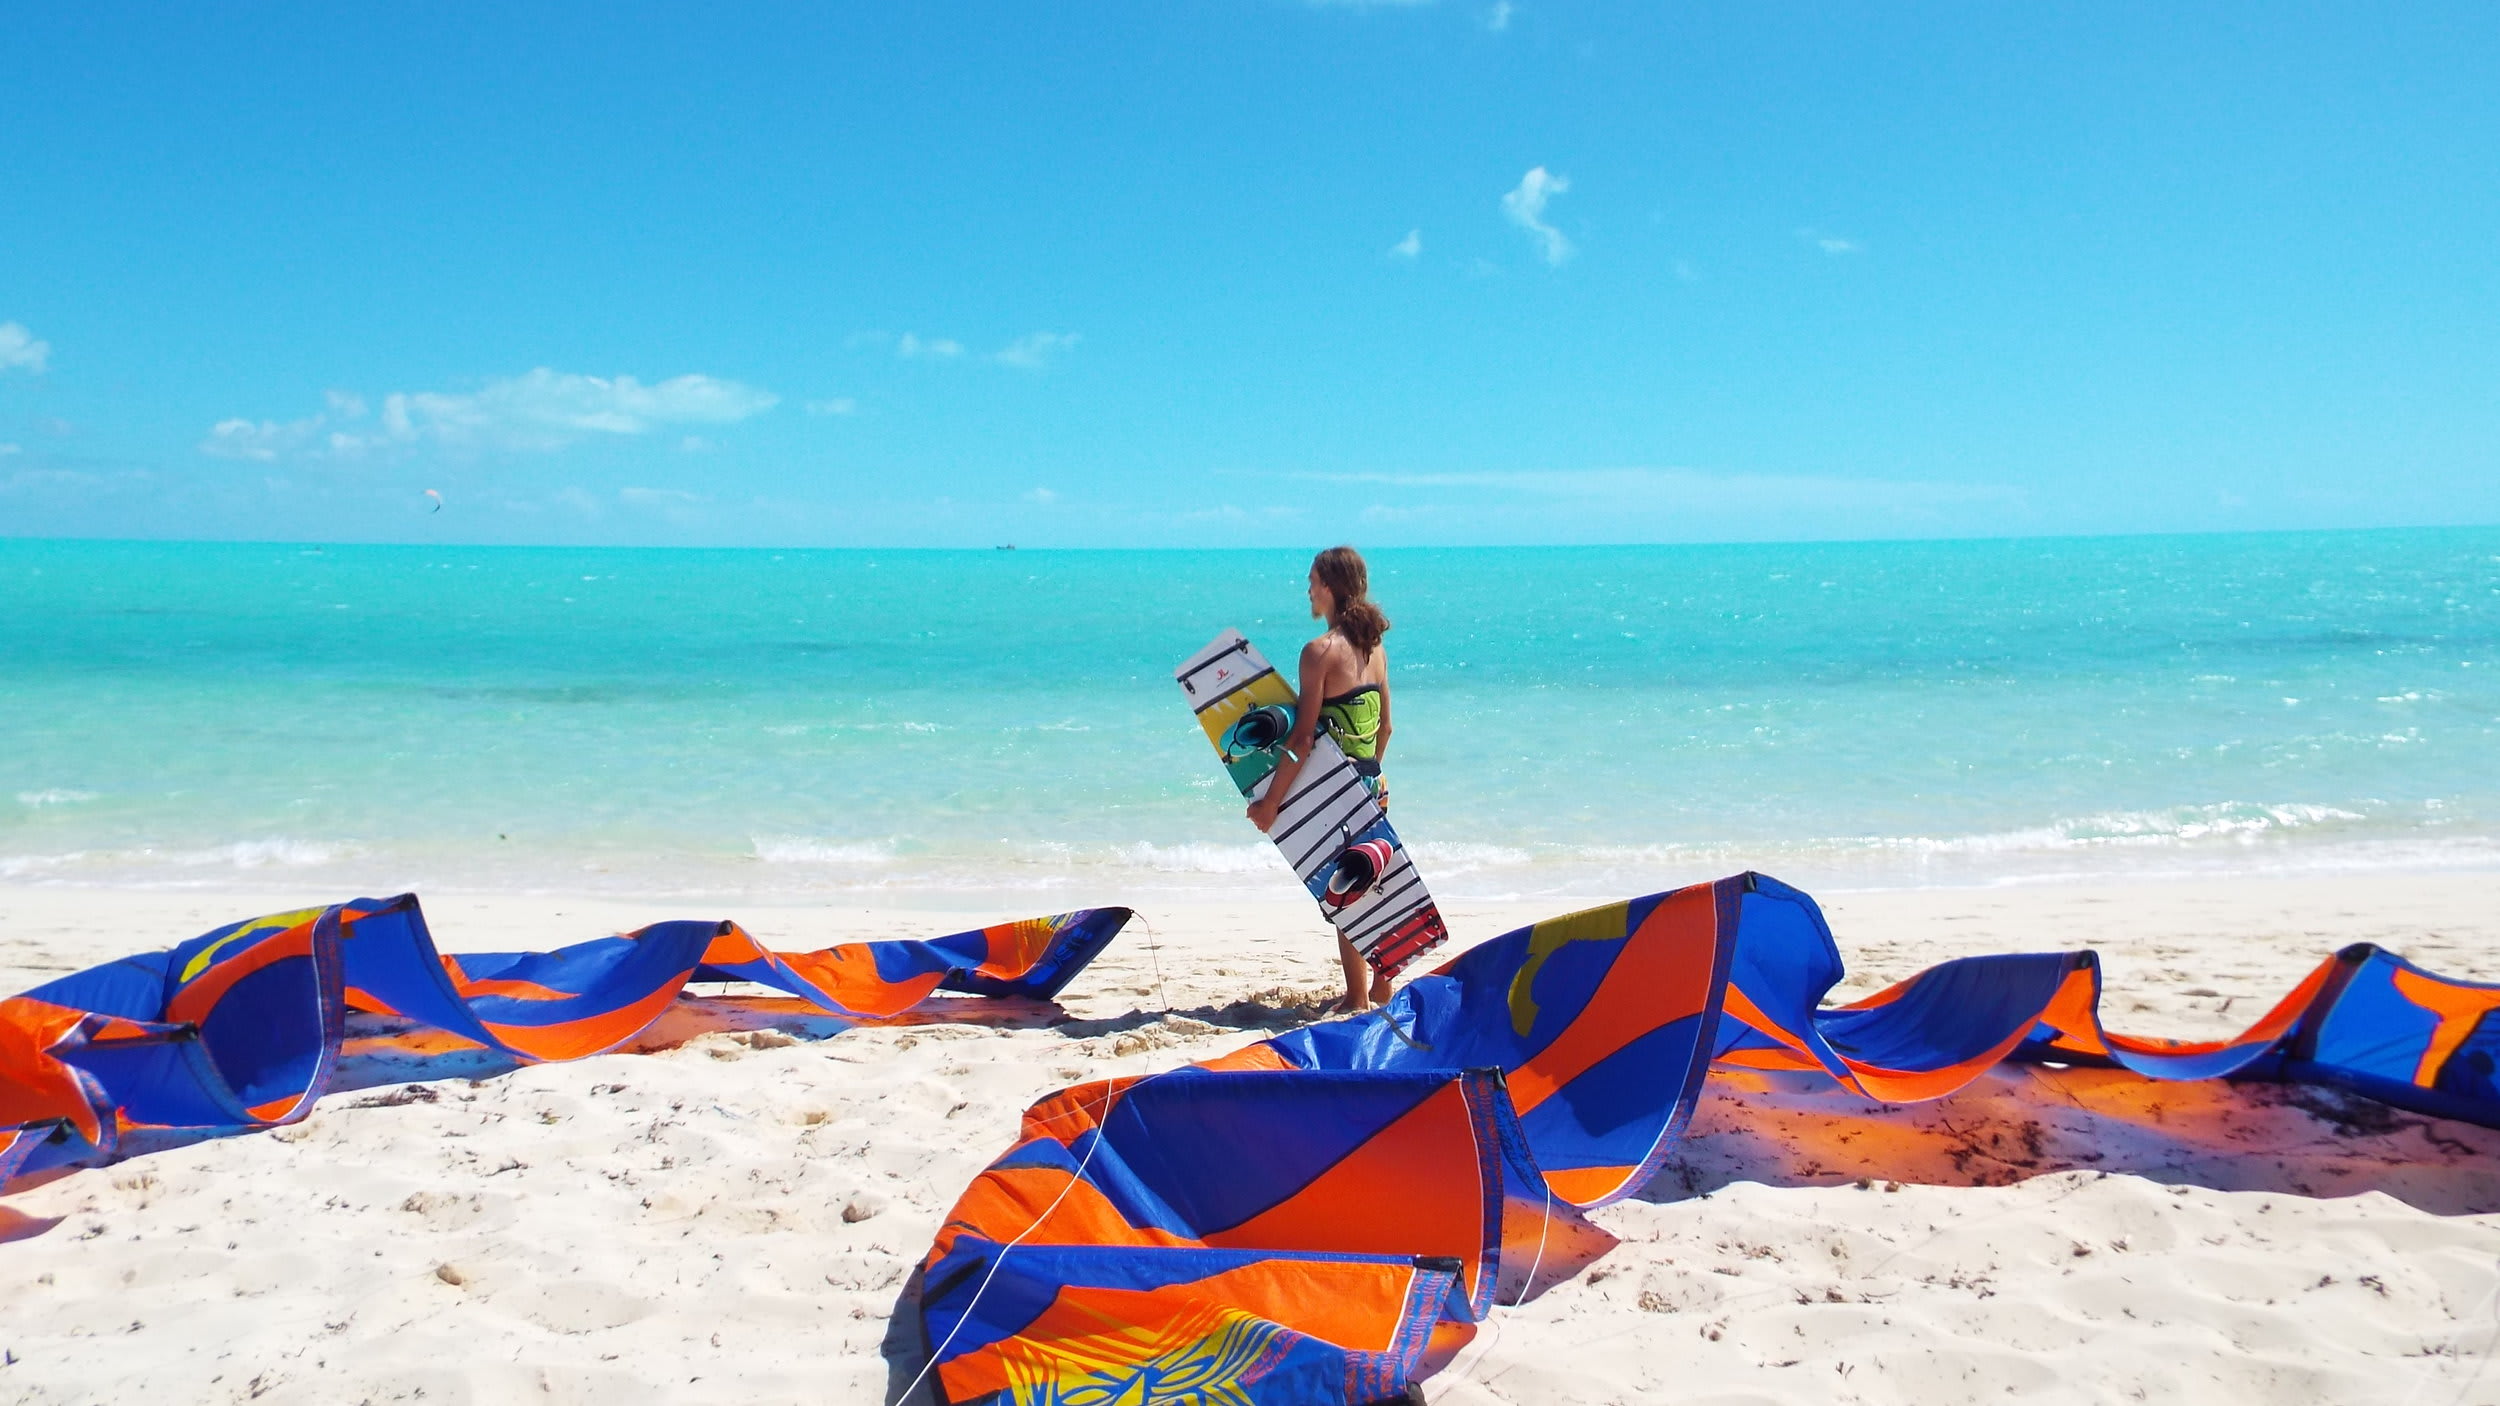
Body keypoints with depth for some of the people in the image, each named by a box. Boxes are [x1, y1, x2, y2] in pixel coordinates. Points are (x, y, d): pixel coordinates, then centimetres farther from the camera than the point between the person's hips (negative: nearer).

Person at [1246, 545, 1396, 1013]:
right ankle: (1380, 988, 26)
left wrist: (1270, 800, -15)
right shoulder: (1374, 644, 6)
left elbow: (1303, 737, -19)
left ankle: (1358, 998, 7)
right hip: (1371, 782, 8)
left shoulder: (1321, 650, -17)